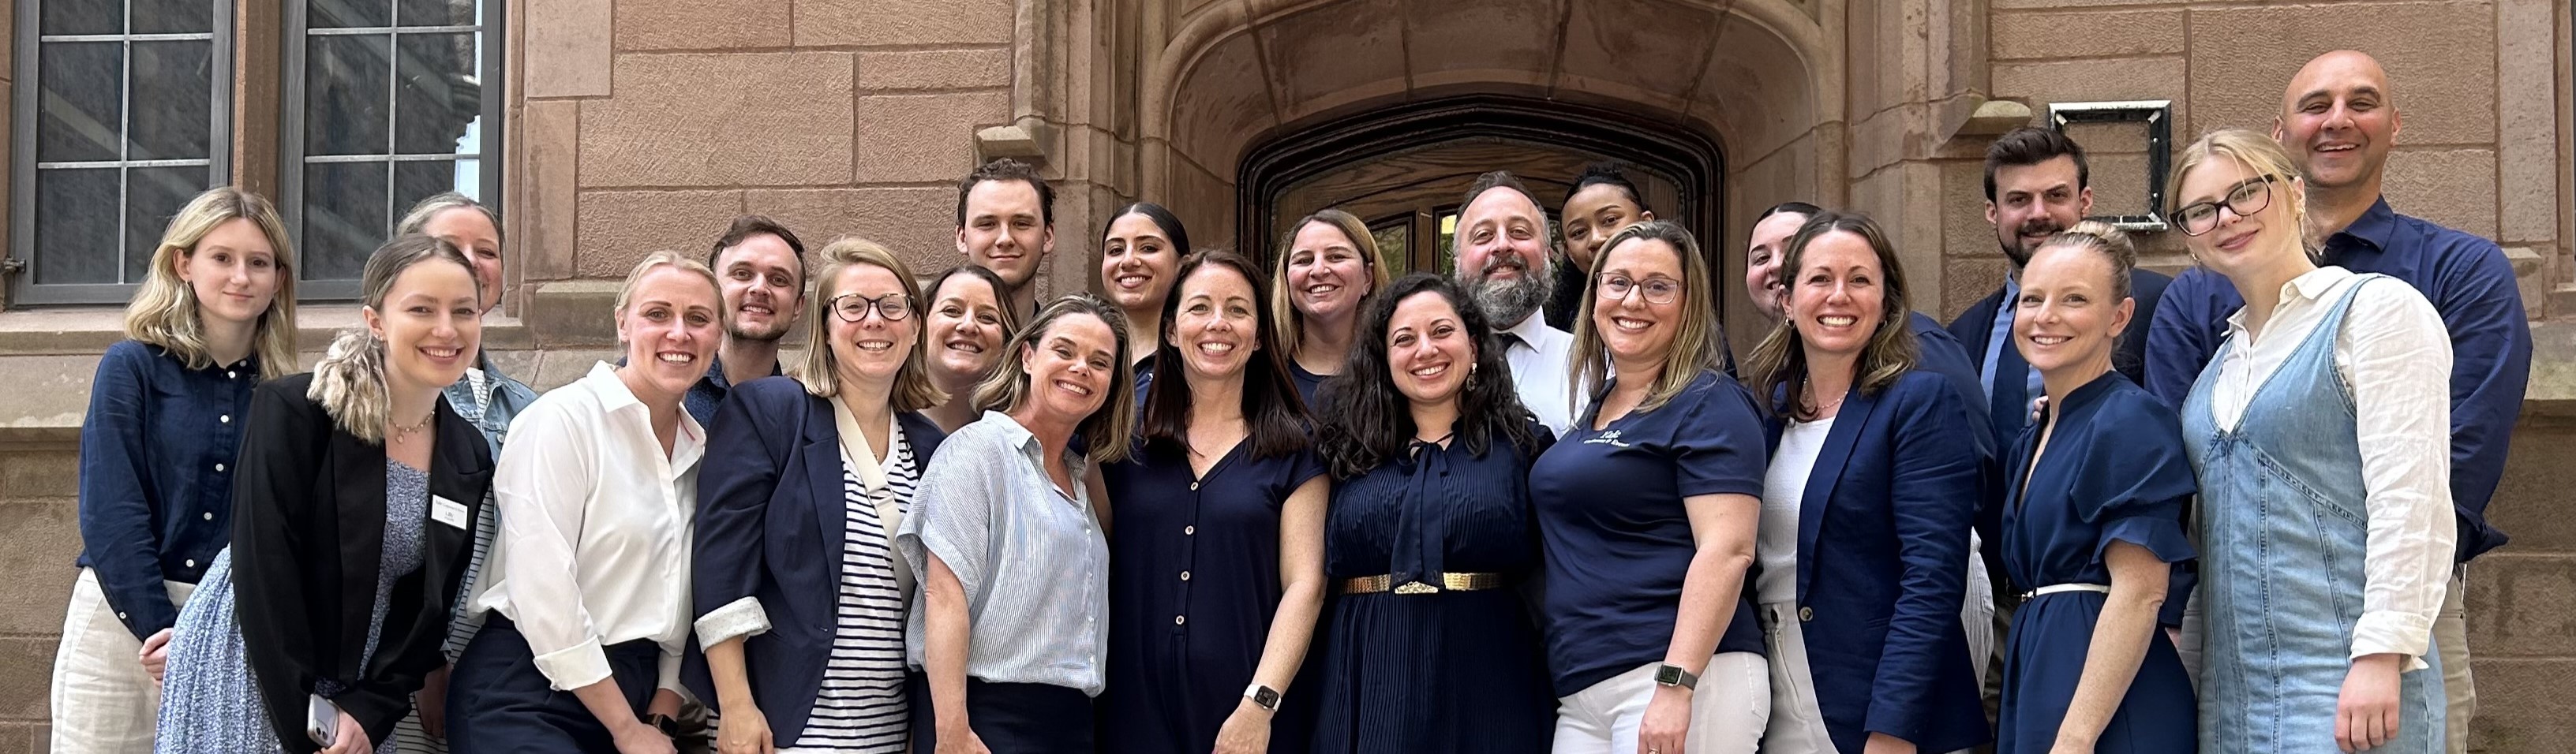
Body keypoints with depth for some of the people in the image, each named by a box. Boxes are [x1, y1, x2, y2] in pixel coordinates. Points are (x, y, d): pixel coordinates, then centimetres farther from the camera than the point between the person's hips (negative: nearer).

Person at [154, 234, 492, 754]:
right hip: (246, 674, -4)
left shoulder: (470, 459, 1)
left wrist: (370, 711, -10)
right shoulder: (293, 412, -14)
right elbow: (265, 575, -17)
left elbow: (429, 606, 3)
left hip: (356, 696, 4)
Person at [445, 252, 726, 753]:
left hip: (632, 695, 6)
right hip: (530, 699, -6)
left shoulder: (698, 447, 10)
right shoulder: (562, 420, -9)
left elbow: (678, 601, 12)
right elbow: (544, 594, -16)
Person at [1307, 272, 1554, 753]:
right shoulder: (1351, 450, 10)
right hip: (1370, 688, 1)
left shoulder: (1521, 444, 5)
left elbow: (1547, 580, 4)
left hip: (1484, 681, -1)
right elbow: (1318, 576, 11)